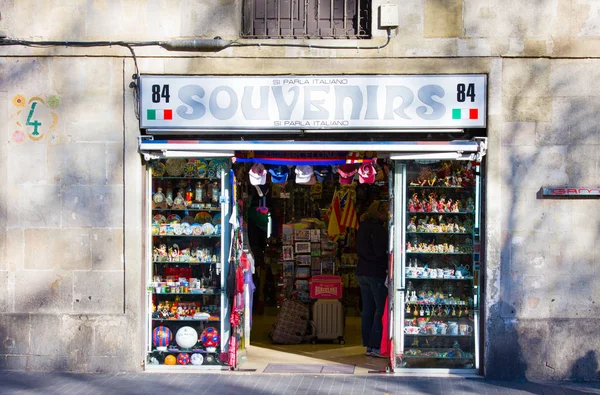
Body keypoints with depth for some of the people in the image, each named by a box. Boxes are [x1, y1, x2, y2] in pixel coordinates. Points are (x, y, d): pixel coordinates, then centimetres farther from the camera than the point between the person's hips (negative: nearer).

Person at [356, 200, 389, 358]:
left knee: (367, 309, 11)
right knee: (381, 308, -5)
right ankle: (375, 346, -7)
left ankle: (368, 344, 15)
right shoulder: (377, 228, -16)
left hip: (362, 271, 9)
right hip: (376, 272, -9)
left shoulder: (363, 226, 13)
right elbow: (381, 251, -19)